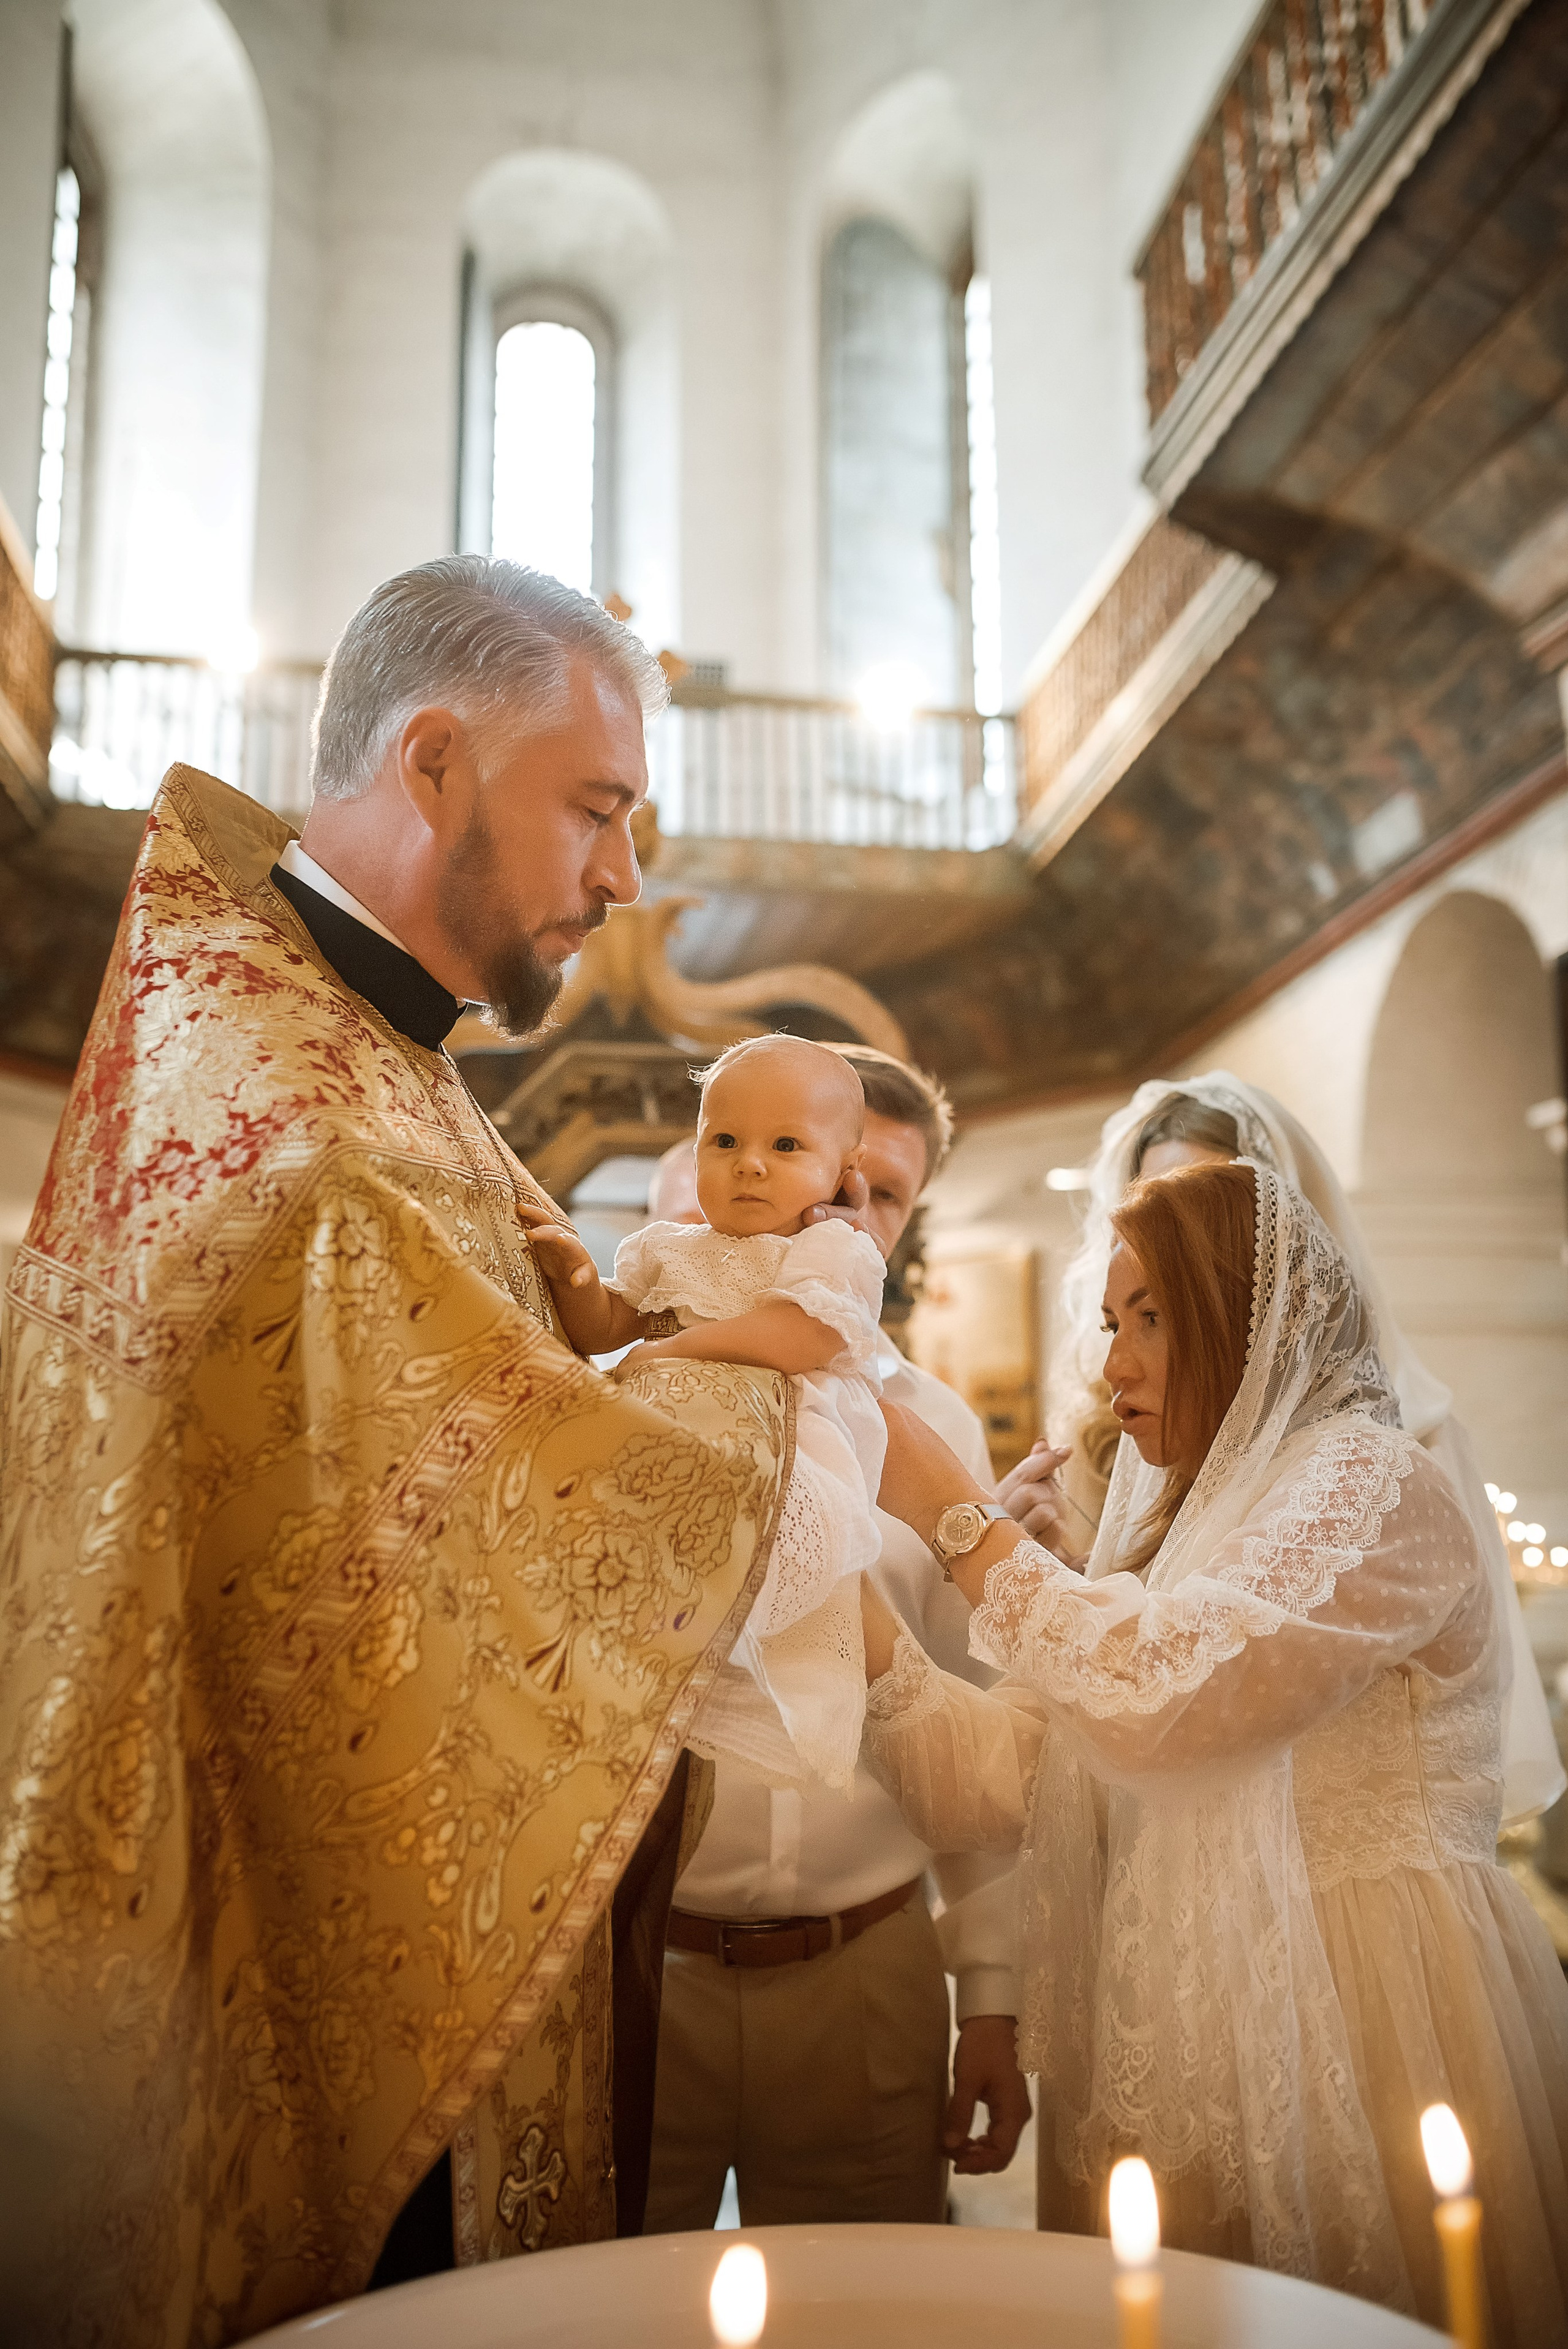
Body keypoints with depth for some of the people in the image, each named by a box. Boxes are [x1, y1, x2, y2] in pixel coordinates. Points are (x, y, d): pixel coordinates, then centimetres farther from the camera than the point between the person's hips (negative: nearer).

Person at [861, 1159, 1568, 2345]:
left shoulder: (1374, 1486, -10)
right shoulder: (1179, 1530, 15)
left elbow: (1160, 1693, -26)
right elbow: (1001, 1776, 5)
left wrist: (951, 1510, -17)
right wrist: (850, 1592, -6)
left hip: (1348, 2038, -7)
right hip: (1184, 2047, 7)